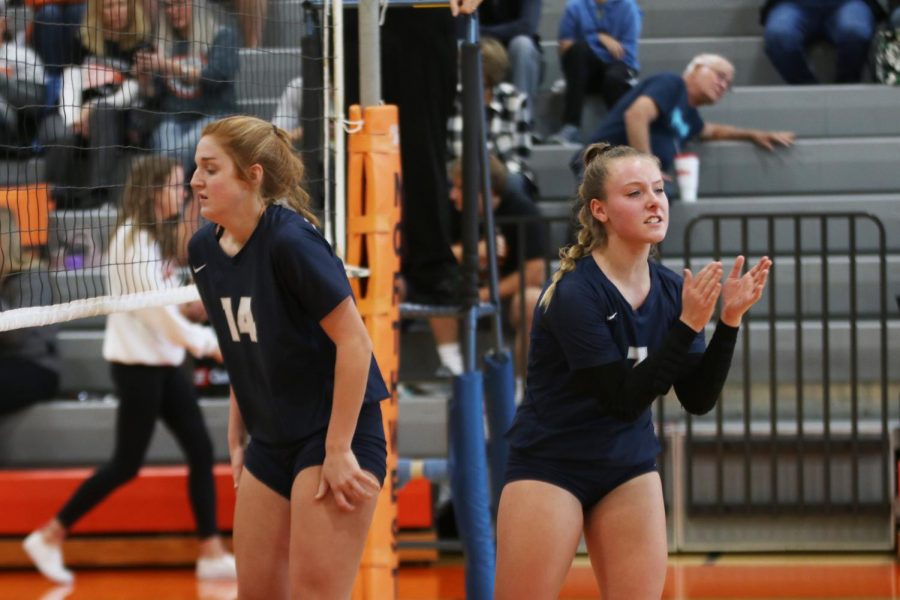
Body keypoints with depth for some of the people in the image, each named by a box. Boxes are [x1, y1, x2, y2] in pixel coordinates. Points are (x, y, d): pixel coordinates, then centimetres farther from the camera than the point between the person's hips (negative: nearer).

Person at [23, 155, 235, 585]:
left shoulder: (158, 237, 13)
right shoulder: (133, 238, -16)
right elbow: (154, 307, -19)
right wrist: (206, 342, -13)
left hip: (164, 361, 9)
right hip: (137, 363, -9)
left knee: (200, 451, 3)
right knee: (126, 464, -4)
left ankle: (212, 554, 4)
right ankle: (49, 537, 7)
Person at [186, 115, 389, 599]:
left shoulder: (290, 240, -20)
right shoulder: (204, 250, 3)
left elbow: (353, 340, -19)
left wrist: (338, 450, -19)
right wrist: (236, 437, 15)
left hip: (337, 433, -8)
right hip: (271, 443, 8)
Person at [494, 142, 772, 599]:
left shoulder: (671, 290, -1)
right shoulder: (575, 293, -19)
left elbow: (697, 399, -1)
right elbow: (625, 399, -22)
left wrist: (729, 320, -13)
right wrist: (688, 325, -26)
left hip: (629, 470, 6)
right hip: (549, 466, -6)